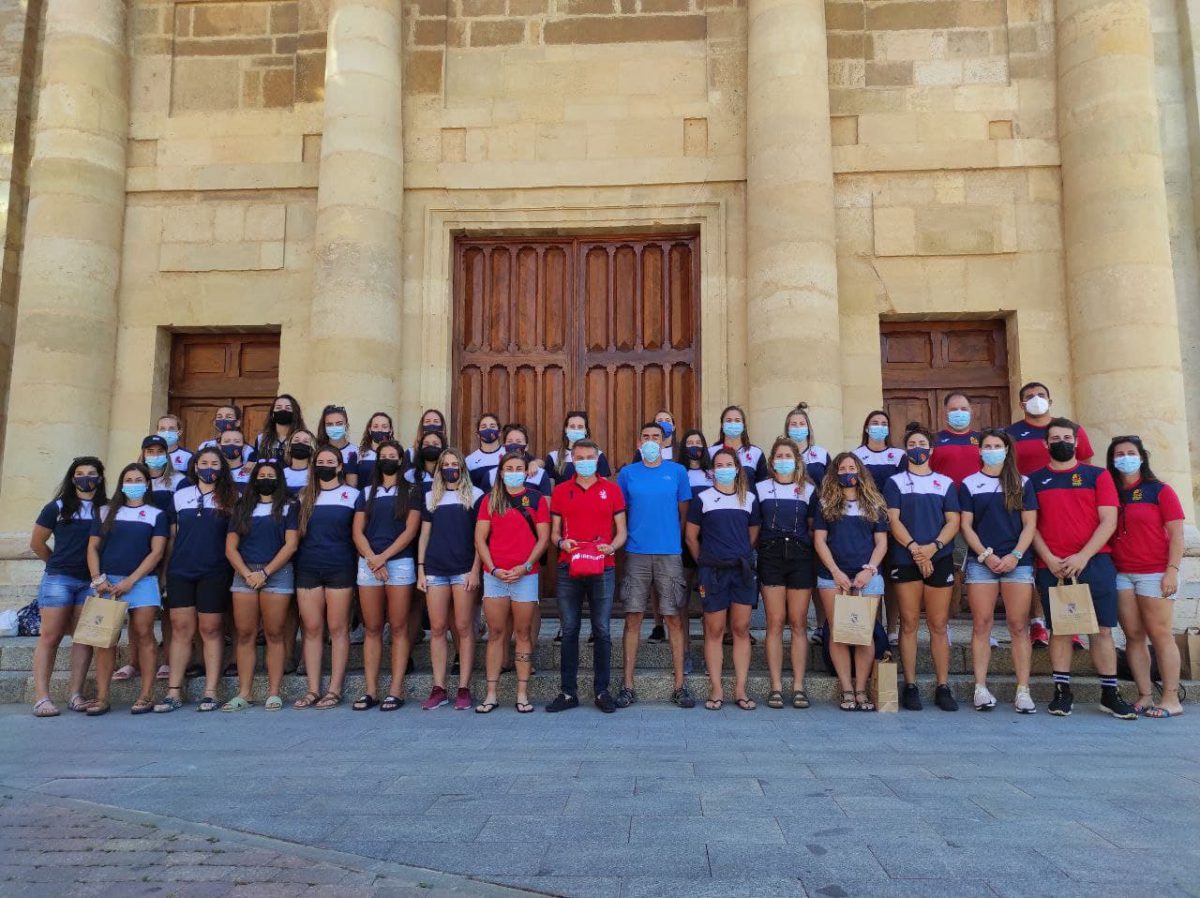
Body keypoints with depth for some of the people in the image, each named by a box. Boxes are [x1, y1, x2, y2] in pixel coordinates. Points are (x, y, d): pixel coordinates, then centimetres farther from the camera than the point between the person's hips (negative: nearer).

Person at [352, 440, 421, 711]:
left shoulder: (411, 492, 6)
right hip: (368, 564, 3)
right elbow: (357, 532, 7)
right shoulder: (366, 493, 15)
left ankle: (396, 690, -2)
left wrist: (383, 557, -10)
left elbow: (410, 531, -4)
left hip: (400, 563, -3)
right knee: (372, 629, 3)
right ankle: (371, 690, 5)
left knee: (398, 628, -3)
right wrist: (373, 560, -8)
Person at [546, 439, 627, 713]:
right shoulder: (560, 491, 9)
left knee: (601, 631, 3)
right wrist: (562, 542, -11)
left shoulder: (612, 489, 6)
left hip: (603, 569, -1)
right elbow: (554, 532, 11)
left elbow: (621, 531, 6)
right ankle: (568, 692, 12)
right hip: (568, 569, 1)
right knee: (569, 631, 4)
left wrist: (611, 547, -14)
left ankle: (602, 691, 13)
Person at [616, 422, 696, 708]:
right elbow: (619, 513, 11)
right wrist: (623, 540, 5)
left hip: (670, 554, 0)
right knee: (633, 619, 1)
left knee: (675, 619, 1)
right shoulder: (627, 473, 7)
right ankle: (628, 686, 8)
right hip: (636, 554, 0)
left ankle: (680, 685, 10)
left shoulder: (677, 472, 6)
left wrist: (673, 538, 6)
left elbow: (684, 513, 10)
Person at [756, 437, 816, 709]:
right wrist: (761, 548, 1)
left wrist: (811, 551, 2)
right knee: (775, 623, -3)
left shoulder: (808, 490, 12)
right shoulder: (760, 489, 11)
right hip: (770, 557, 0)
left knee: (798, 623, 0)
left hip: (800, 557, 1)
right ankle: (776, 687, 0)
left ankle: (798, 686, 4)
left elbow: (814, 527, 12)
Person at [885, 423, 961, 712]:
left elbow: (953, 522, 6)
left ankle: (943, 687, 6)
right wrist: (914, 548, -13)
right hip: (905, 560, -1)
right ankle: (910, 686, 4)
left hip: (940, 559, 1)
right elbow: (893, 520, 0)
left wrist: (933, 546, -11)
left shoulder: (946, 483, 14)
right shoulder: (895, 482, 9)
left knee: (938, 625, 2)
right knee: (909, 624, 0)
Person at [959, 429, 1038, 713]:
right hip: (981, 562, 0)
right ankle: (981, 688, 1)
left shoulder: (1022, 484, 10)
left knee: (1019, 626, -2)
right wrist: (986, 555, -9)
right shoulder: (969, 484, 9)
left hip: (1017, 561, 0)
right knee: (981, 625, -2)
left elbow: (1030, 524, 5)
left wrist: (1015, 555, -9)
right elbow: (966, 525, 3)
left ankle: (1023, 691, 0)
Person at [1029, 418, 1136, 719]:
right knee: (1059, 629, 3)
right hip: (1051, 567, 0)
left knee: (1102, 629, 1)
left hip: (1094, 562, 0)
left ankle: (1109, 694, 10)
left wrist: (1083, 556, -11)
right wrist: (1049, 559, -8)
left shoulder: (1098, 476, 8)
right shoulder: (1035, 480, 9)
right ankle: (1062, 691, 10)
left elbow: (1108, 521, 0)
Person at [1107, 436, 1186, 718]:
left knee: (1160, 634, -4)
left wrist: (1172, 570, -11)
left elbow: (1176, 533, -3)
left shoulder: (1160, 491, 1)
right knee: (1133, 636, 3)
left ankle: (1171, 699, 1)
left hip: (1154, 573, -4)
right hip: (1121, 574, 4)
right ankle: (1145, 696, 9)